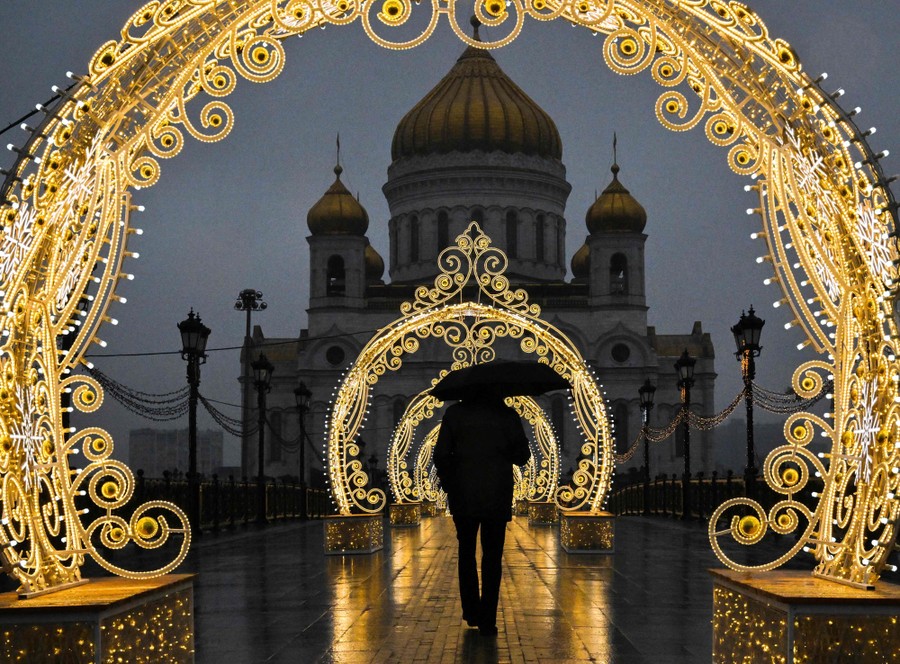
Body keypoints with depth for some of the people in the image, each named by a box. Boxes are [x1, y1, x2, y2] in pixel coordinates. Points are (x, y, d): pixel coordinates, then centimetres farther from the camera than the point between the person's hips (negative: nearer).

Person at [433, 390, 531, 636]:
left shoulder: (454, 414, -1)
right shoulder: (508, 415, -1)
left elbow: (441, 455, -3)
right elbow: (522, 456, 2)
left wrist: (448, 484, 11)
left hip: (463, 496, 1)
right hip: (497, 498, -1)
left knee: (466, 553, 18)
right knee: (492, 557, 5)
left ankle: (471, 612, 19)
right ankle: (487, 621, 1)